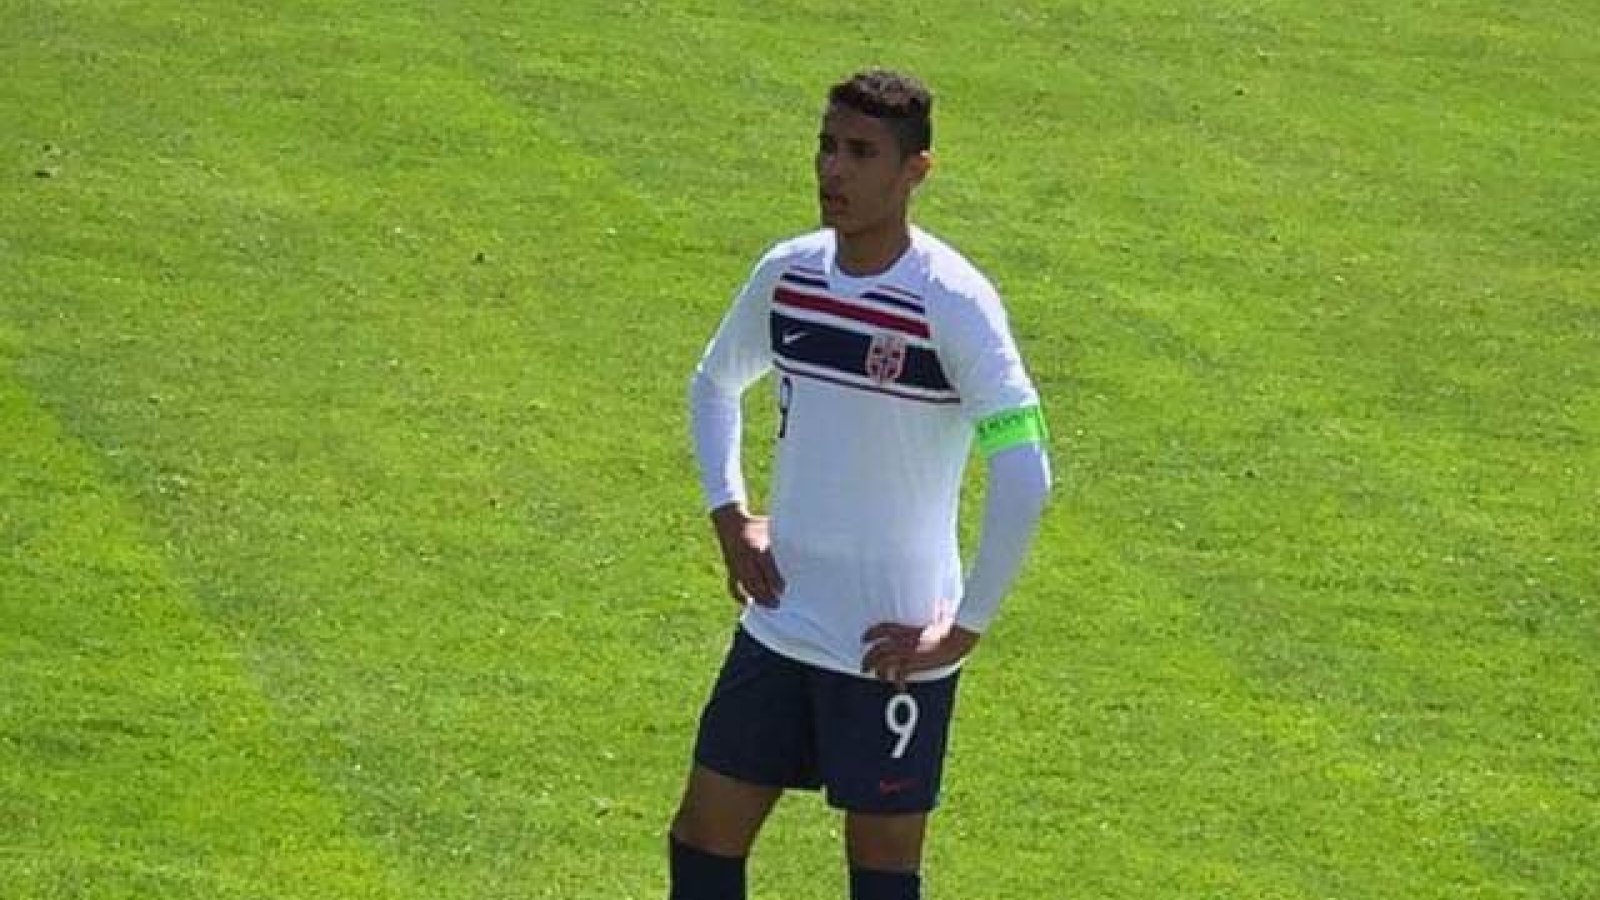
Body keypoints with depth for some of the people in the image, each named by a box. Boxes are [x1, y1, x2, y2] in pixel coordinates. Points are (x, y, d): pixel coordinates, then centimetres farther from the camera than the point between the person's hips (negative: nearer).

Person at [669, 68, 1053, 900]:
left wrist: (966, 627, -21)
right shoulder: (788, 272, 1)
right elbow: (714, 386, 22)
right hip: (779, 629, 6)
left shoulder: (951, 301, -18)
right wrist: (729, 513, 9)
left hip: (893, 647, -6)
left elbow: (1023, 474, -24)